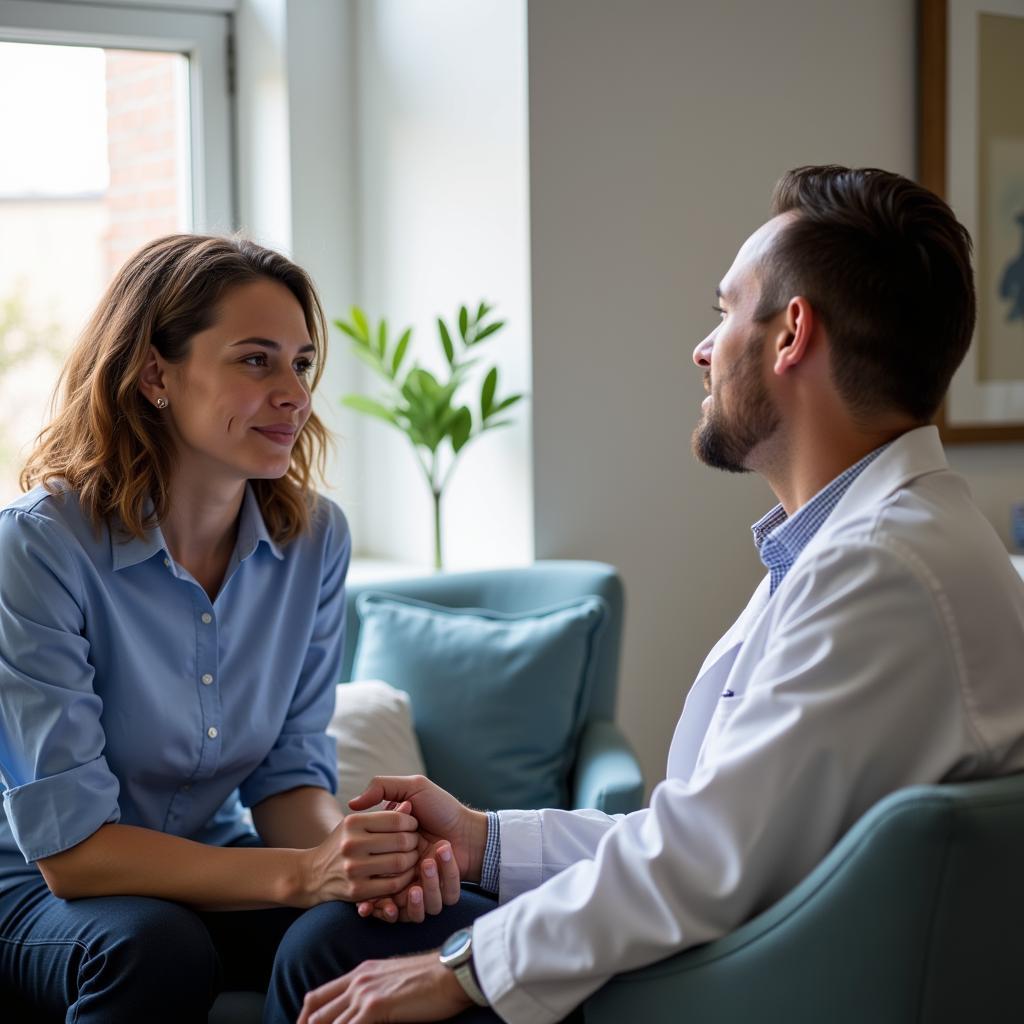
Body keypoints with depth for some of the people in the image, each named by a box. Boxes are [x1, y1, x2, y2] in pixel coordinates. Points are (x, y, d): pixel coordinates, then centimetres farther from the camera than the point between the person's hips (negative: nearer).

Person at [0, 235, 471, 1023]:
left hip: (204, 868, 4)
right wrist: (299, 874, -34)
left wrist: (345, 847, -26)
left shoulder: (315, 538, -6)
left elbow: (289, 771, -2)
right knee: (159, 951, -34)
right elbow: (72, 847, -24)